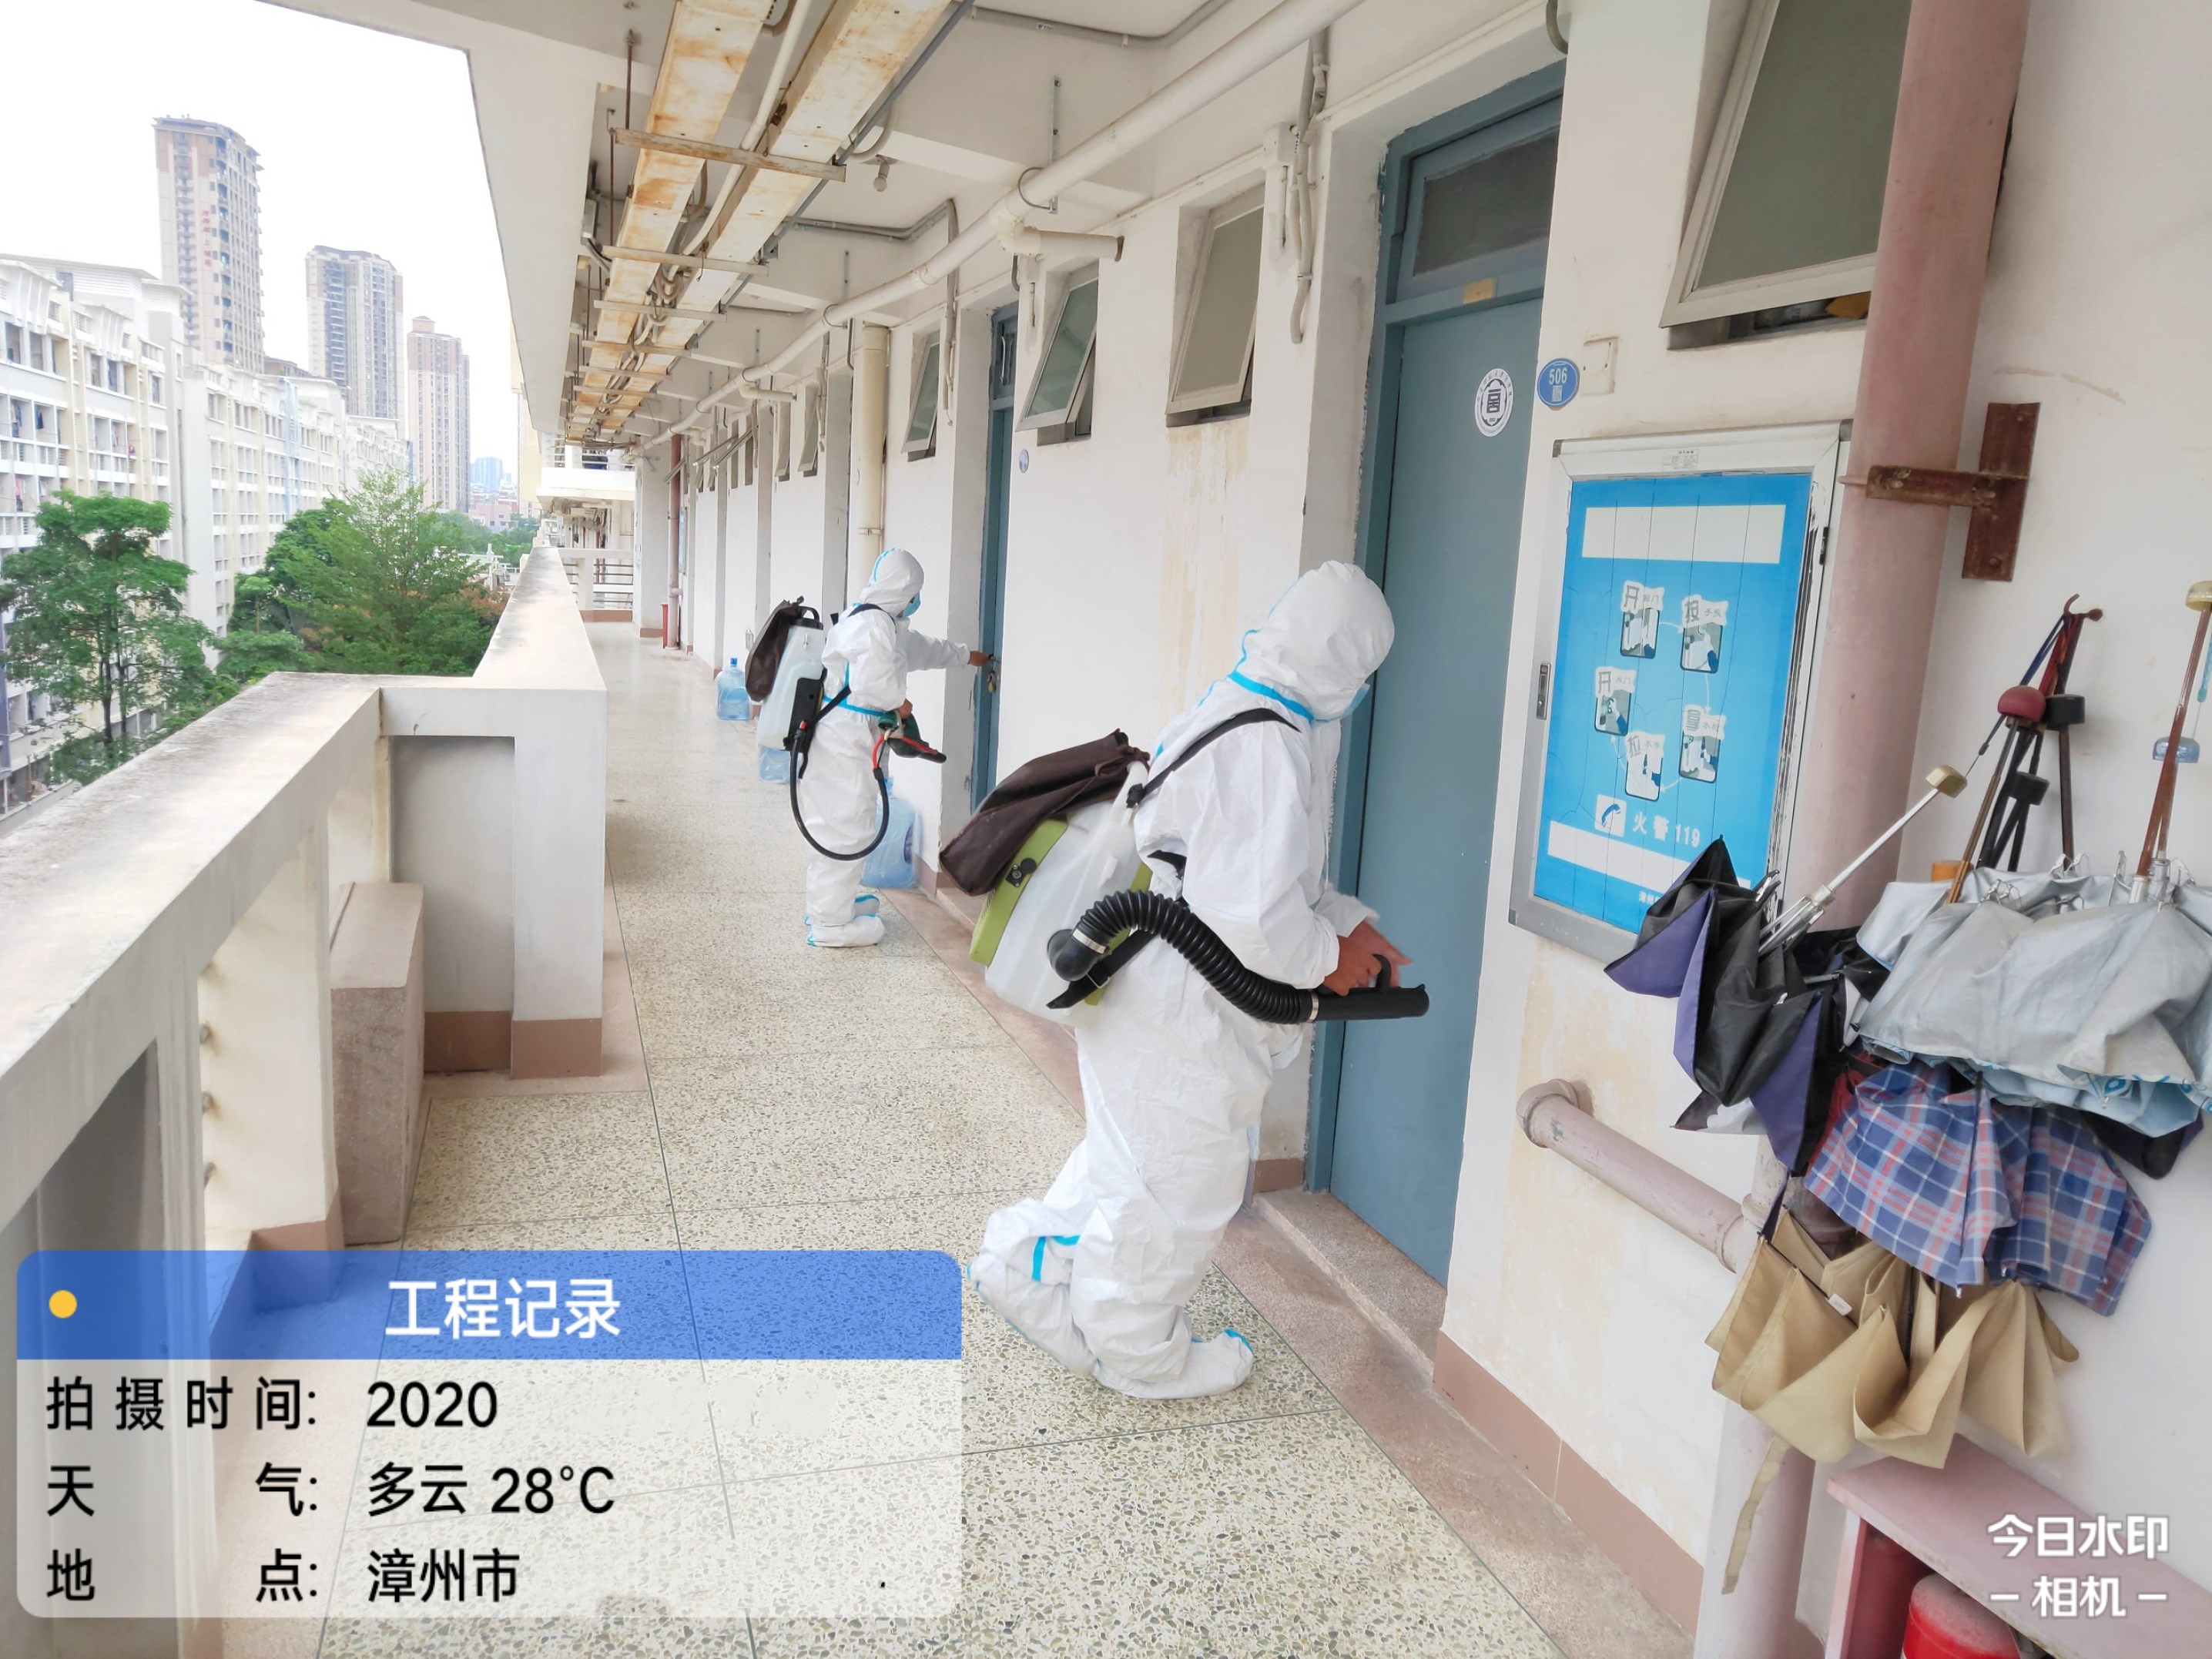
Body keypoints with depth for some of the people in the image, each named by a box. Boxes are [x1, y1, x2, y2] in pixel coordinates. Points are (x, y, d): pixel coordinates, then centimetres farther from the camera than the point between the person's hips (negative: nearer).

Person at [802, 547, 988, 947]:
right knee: (845, 824, -6)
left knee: (841, 822, 20)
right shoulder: (874, 623, -16)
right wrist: (899, 702, -7)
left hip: (845, 735, 11)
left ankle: (832, 901, 34)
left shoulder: (881, 622, 19)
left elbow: (920, 647, 35)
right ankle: (831, 922, 0)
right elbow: (872, 679, -28)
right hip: (844, 737, -11)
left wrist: (966, 656, 47)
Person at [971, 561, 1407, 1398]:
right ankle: (1139, 1352, 32)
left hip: (1142, 988, 10)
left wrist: (1346, 919, 9)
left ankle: (1029, 1262, 40)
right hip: (1181, 1016, -10)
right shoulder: (1267, 750, -26)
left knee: (1132, 1157, 27)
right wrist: (1325, 959, -12)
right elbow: (1252, 918, -31)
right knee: (1178, 1187, 11)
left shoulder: (1229, 711, 8)